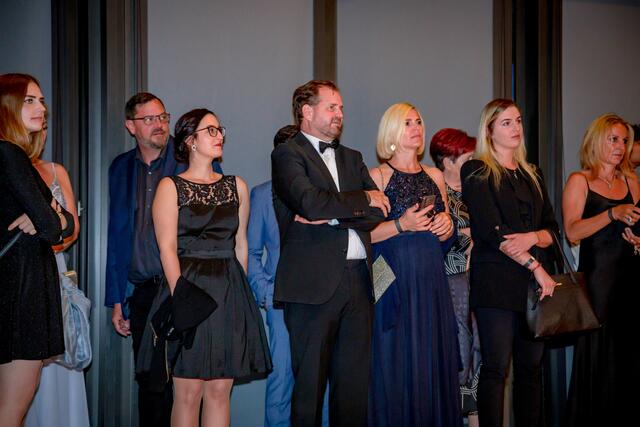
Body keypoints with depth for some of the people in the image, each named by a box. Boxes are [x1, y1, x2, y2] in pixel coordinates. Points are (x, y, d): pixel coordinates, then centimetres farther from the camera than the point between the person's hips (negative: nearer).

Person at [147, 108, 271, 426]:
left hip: (230, 293, 4)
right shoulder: (171, 187, 2)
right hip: (189, 287, -4)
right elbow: (167, 247, -6)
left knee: (219, 391, 4)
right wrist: (181, 298, -16)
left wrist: (240, 292, 10)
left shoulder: (236, 186, 14)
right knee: (189, 393, -3)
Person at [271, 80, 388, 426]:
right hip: (313, 282, -6)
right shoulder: (288, 154, 1)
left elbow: (378, 212, 8)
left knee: (355, 382, 6)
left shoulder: (352, 158, 21)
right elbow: (311, 202, -16)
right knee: (310, 382, -1)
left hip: (358, 280, 6)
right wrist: (363, 199, -3)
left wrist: (331, 215, -7)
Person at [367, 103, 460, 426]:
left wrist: (447, 226, -1)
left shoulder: (435, 177, 14)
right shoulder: (378, 176, -1)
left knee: (433, 359, 5)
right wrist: (401, 224, -19)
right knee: (396, 361, -3)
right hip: (394, 279, -5)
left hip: (431, 279, 5)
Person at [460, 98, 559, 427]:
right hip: (497, 282, -5)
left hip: (537, 284, 6)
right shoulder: (477, 172, 0)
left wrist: (533, 237, -9)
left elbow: (552, 228, 15)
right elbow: (492, 231, -10)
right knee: (496, 368, -5)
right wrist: (536, 267, -13)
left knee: (531, 367, 6)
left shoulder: (532, 175, 19)